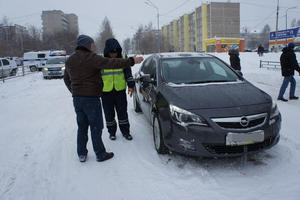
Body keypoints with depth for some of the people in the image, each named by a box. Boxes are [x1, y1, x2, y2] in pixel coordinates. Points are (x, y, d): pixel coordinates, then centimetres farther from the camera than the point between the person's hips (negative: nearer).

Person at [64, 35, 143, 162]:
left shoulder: (69, 61, 12)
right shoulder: (90, 57, -14)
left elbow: (67, 79, 21)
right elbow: (111, 63, -24)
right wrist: (131, 61, -23)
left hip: (76, 99, 8)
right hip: (91, 99, -7)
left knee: (82, 127, 16)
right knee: (96, 127, 3)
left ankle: (82, 154, 23)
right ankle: (100, 154, 13)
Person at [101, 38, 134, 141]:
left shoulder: (123, 58, 0)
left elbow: (128, 73, 5)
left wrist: (131, 85, -5)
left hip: (120, 91, 1)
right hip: (106, 92, 0)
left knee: (122, 112, 8)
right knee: (109, 114, 8)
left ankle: (125, 131, 22)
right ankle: (112, 132, 26)